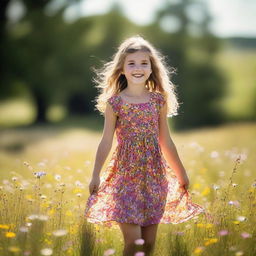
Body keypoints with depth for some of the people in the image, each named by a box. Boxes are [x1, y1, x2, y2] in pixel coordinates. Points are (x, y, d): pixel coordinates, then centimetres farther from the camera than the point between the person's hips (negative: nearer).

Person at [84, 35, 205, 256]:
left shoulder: (159, 101, 4)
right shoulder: (114, 103, -3)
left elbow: (166, 142, 12)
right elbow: (106, 142, -1)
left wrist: (181, 174, 16)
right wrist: (95, 175, -5)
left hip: (155, 177, 3)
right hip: (126, 177, -3)